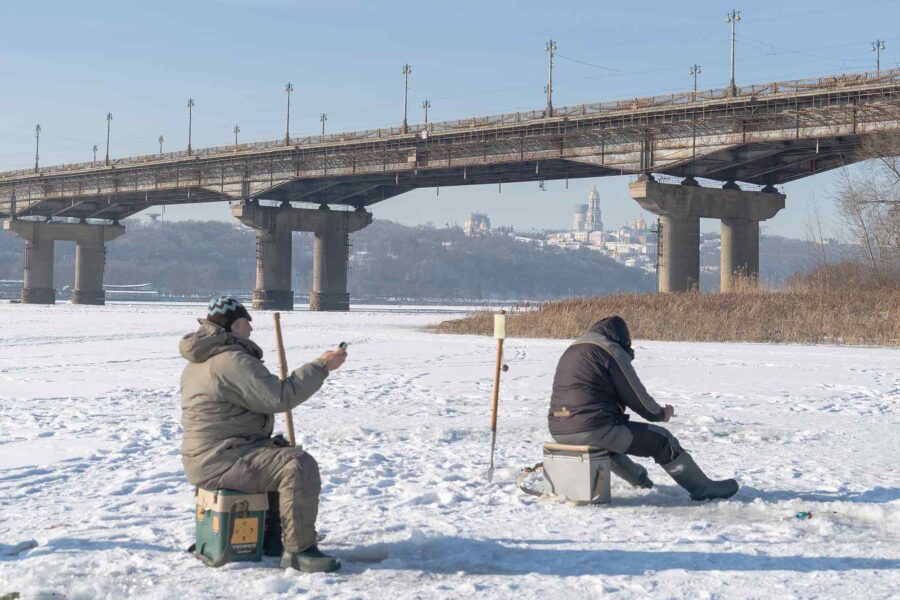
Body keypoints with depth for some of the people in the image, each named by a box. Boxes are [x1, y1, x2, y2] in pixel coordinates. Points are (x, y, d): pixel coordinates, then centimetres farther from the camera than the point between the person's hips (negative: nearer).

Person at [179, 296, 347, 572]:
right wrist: (321, 366, -17)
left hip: (207, 456, 11)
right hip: (221, 460, -11)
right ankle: (298, 549, -21)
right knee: (299, 466, -24)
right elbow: (280, 396, -24)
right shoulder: (231, 361, -18)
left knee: (284, 456, 27)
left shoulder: (200, 362, 18)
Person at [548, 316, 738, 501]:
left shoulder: (571, 351, 20)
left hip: (559, 431, 8)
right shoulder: (612, 351, -6)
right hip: (593, 429, -8)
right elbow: (637, 397, -4)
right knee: (662, 440, 6)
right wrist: (661, 414, 16)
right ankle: (704, 489, 16)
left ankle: (638, 477, 58)